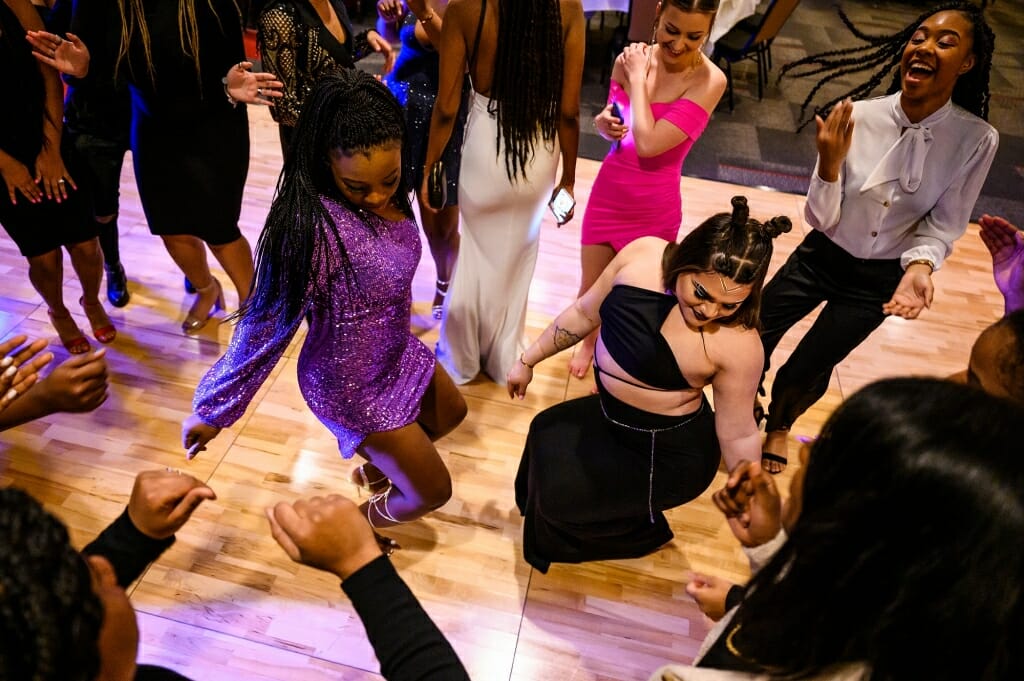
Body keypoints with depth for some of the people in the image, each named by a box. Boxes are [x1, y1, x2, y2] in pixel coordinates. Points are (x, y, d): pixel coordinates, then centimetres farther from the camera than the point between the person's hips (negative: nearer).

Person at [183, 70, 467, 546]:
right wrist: (212, 409, -19)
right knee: (432, 492, 11)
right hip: (354, 387, -7)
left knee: (451, 413, 33)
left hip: (397, 353, 8)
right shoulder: (315, 226, -37)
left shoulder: (386, 195, -15)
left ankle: (375, 464, 55)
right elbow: (266, 327, -28)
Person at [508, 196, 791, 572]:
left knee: (559, 492, -4)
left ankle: (644, 531, 24)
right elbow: (586, 313, -3)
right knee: (547, 435, 24)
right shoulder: (643, 255, -18)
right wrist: (528, 361, 6)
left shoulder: (738, 344, -32)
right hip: (613, 416, 7)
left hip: (669, 454, -6)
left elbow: (738, 434, -18)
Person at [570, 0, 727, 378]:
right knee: (590, 287, 17)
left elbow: (648, 143, -26)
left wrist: (639, 79, -17)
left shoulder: (710, 81, -17)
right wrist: (604, 123, -13)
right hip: (608, 193, 4)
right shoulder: (631, 58, -6)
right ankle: (588, 343, 47)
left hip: (653, 209, -3)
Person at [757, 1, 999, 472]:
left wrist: (919, 267, -27)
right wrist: (830, 163, -33)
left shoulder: (976, 139, -18)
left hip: (878, 280, -1)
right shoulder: (855, 117, -19)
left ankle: (779, 428, 45)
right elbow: (821, 220, -16)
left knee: (807, 371, 8)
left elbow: (943, 224, -8)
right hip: (819, 258, 1)